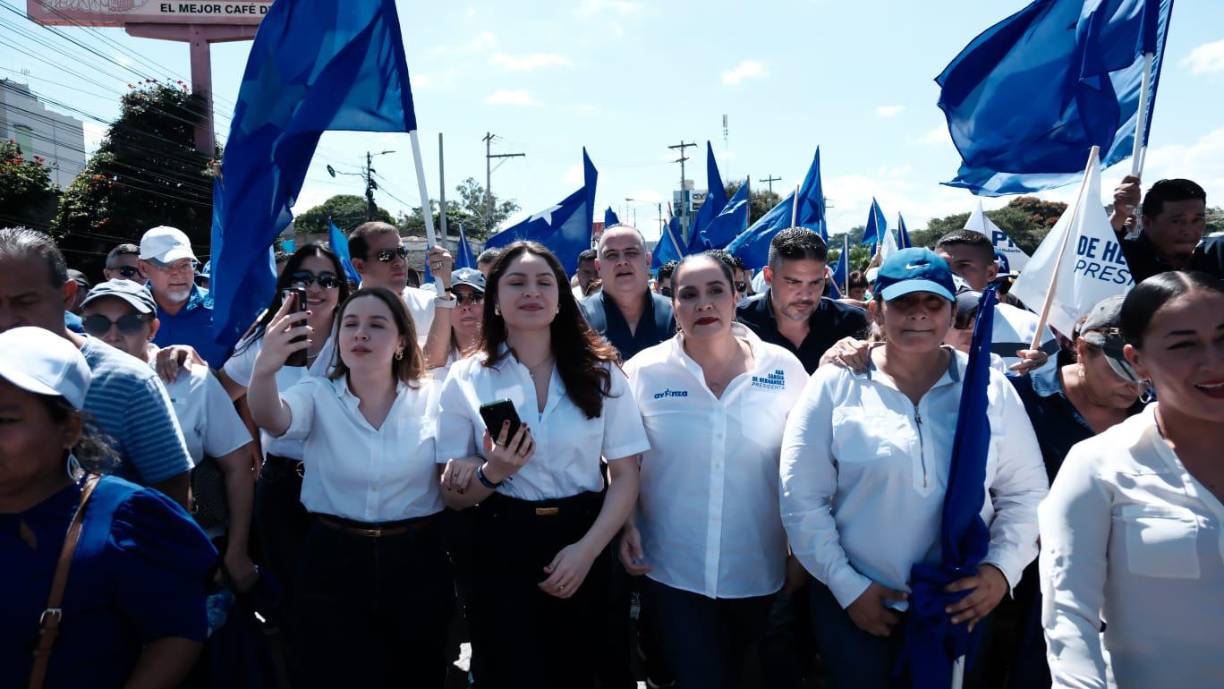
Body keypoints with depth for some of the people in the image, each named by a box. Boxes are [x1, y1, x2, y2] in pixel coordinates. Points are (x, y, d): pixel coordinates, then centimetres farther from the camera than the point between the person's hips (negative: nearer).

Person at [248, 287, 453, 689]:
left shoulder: (432, 397, -1)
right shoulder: (317, 395, -2)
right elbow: (272, 419, -26)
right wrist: (264, 369, -45)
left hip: (415, 565, 1)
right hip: (333, 565, -1)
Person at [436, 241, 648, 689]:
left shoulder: (599, 373, -2)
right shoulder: (467, 379, -3)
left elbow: (625, 476, -3)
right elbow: (453, 496, -1)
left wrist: (587, 550, -15)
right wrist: (492, 473, -21)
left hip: (584, 546, 2)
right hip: (503, 551, -1)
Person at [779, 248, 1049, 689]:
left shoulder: (989, 388, 0)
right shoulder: (834, 385, -7)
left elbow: (1025, 492, 4)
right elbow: (802, 499, -8)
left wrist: (1002, 568, -9)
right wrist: (847, 586, -10)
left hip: (961, 604, 2)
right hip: (853, 603, -2)